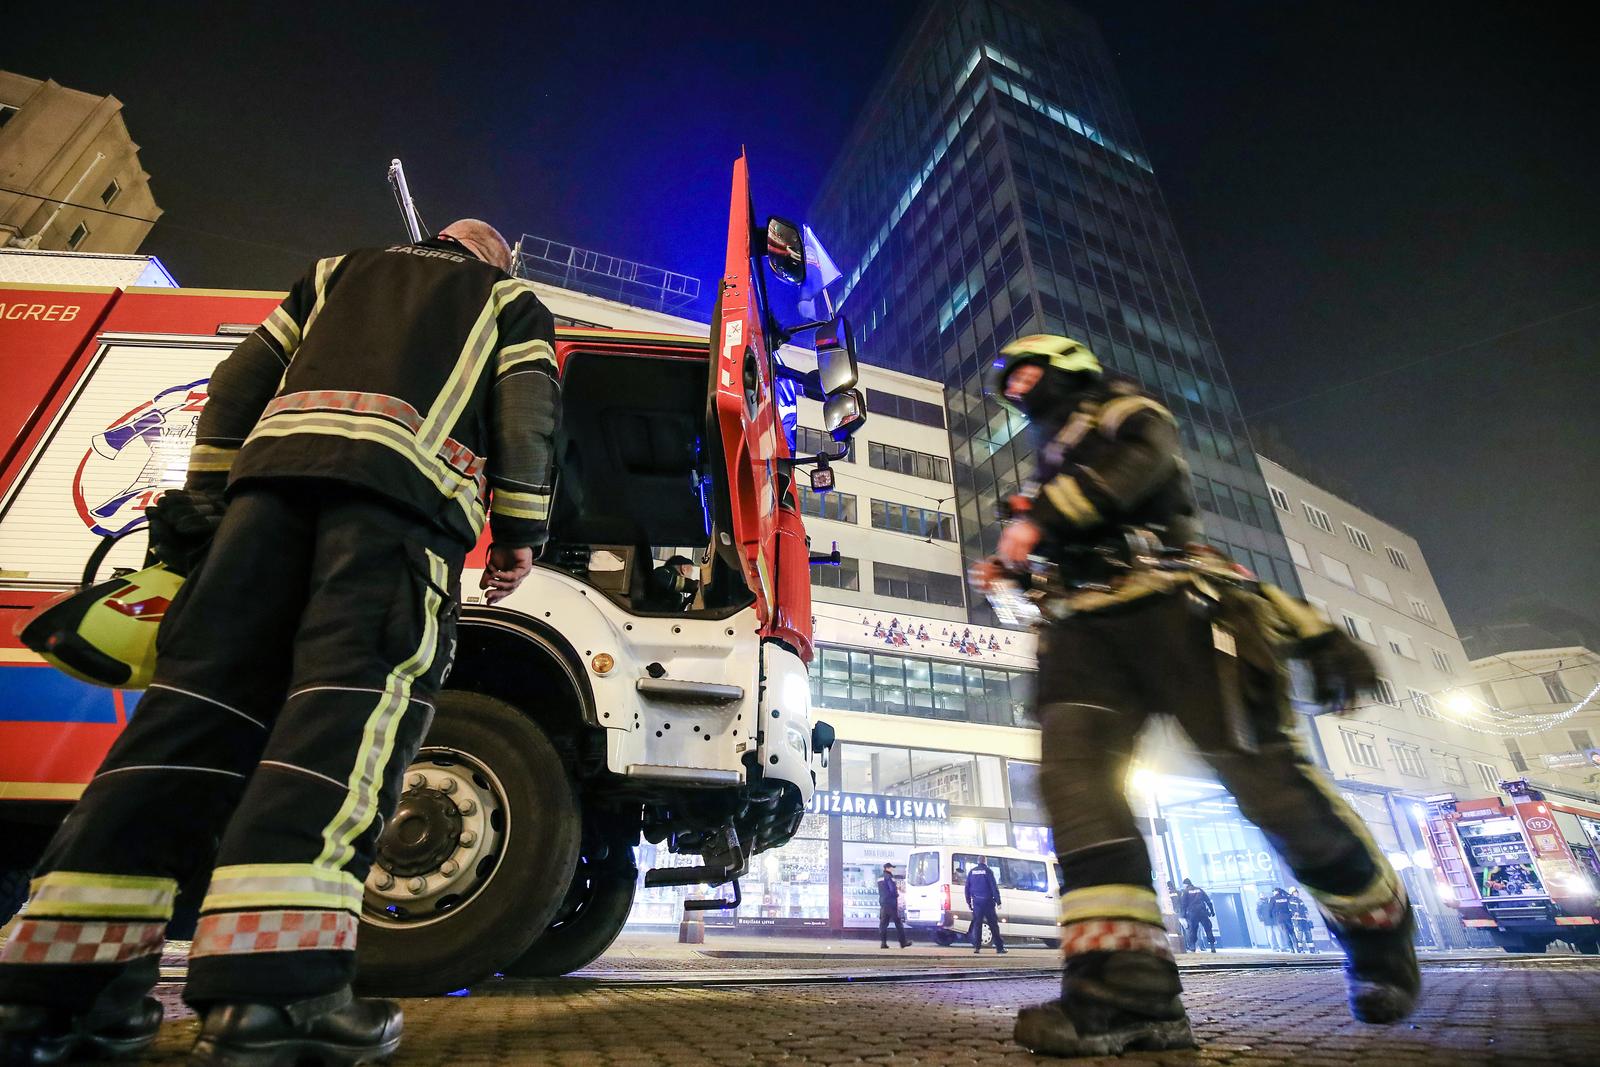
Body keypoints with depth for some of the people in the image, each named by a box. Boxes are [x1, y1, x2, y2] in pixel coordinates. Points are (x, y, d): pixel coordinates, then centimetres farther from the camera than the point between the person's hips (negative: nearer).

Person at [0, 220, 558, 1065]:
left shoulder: (340, 270, 36)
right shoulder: (511, 301, 25)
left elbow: (242, 378, 26)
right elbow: (527, 414, 6)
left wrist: (207, 490, 24)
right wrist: (519, 533, 2)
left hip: (276, 462, 5)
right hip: (405, 485, -4)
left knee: (203, 688, 1)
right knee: (355, 699, -16)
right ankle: (270, 991, -25)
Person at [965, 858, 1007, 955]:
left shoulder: (971, 872, 7)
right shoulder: (988, 871, -5)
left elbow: (967, 887, 10)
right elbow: (994, 887, -9)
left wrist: (968, 901, 17)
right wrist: (998, 901, -6)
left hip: (976, 902, 3)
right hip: (987, 901, -3)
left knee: (977, 924, 6)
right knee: (993, 925, 4)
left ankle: (976, 947, 2)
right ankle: (999, 948, 6)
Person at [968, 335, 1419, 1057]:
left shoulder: (1124, 411, 13)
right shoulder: (1051, 466, 34)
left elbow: (1133, 463, -12)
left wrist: (1037, 522, -19)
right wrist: (1007, 569, 12)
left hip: (1165, 605, -6)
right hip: (1084, 630, 6)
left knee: (1260, 775, -6)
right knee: (1073, 771, -18)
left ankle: (1378, 927, 22)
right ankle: (1127, 989, -21)